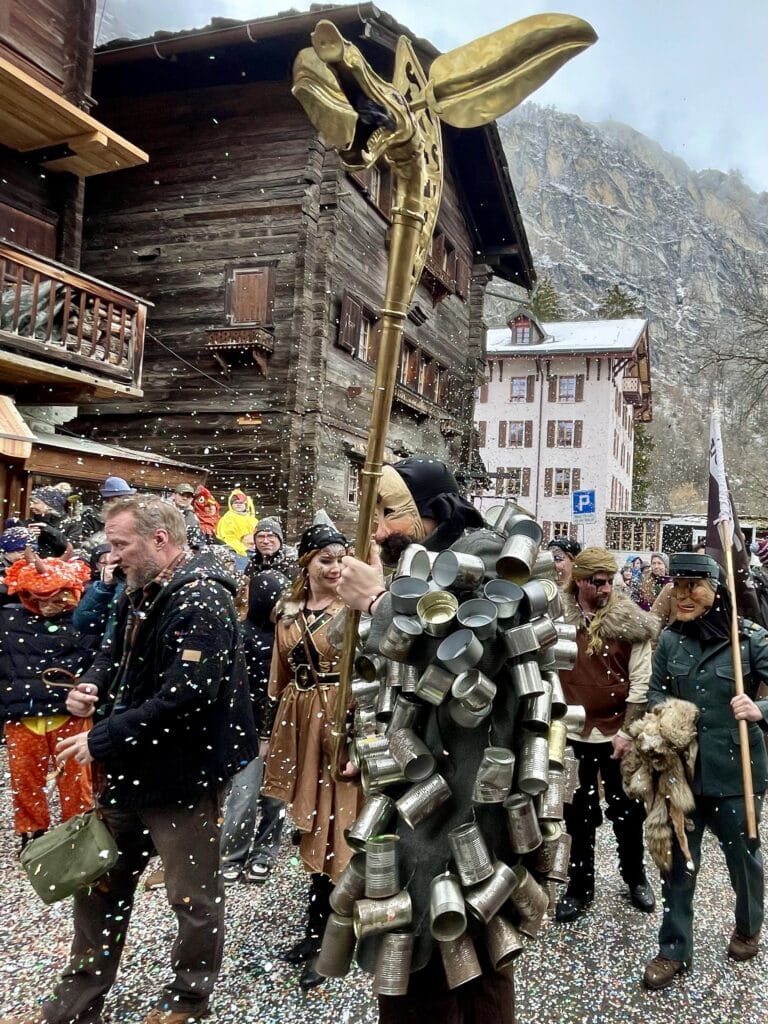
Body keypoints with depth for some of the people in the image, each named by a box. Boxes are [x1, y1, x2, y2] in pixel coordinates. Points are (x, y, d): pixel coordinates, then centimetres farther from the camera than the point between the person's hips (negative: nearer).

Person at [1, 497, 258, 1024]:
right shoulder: (141, 596, 8)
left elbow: (186, 698, -29)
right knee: (101, 884, 21)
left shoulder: (203, 602, -22)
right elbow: (116, 653, 21)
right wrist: (90, 686, -2)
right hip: (128, 771, 9)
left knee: (194, 895, 11)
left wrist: (101, 741, -21)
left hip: (183, 776, -9)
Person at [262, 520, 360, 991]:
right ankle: (323, 928, 29)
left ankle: (319, 937, 15)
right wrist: (279, 727, 14)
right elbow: (281, 674, 15)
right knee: (311, 821, 13)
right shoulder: (289, 610, 8)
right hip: (300, 720, 6)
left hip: (343, 719, -5)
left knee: (332, 823, 2)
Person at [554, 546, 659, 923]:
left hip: (618, 733, -1)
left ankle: (635, 877, 36)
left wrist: (627, 731, -11)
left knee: (627, 811, 14)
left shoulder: (631, 622, -8)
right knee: (580, 813, 13)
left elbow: (641, 682, -7)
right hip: (574, 734, 1)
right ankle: (580, 885, 28)